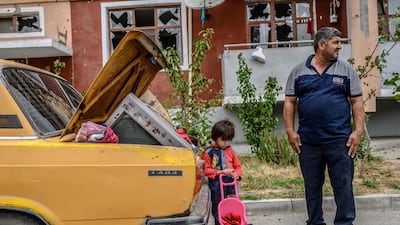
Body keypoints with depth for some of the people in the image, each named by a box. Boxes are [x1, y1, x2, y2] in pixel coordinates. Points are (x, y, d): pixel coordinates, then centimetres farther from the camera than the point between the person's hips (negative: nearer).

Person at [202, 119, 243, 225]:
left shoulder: (231, 152, 7)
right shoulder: (209, 152, -6)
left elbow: (237, 166, 12)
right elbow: (206, 170, -8)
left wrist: (237, 174, -9)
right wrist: (220, 172, -17)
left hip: (230, 185, 3)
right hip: (216, 186, -3)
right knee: (217, 210, 6)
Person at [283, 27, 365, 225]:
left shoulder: (346, 70, 6)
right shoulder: (299, 71, 6)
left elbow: (357, 102, 3)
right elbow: (289, 102, 5)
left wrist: (358, 131, -6)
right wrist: (290, 131, -3)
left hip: (339, 140, -1)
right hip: (308, 141, 1)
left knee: (344, 185, 2)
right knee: (312, 186, 11)